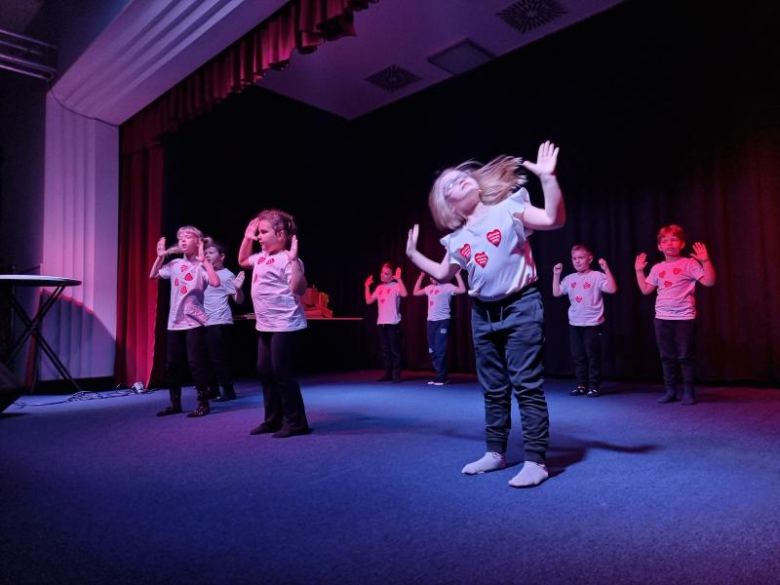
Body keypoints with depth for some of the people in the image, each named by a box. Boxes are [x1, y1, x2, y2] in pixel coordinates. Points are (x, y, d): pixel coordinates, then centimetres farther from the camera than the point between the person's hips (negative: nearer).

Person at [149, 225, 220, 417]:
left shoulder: (201, 265, -9)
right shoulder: (174, 264, 8)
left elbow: (216, 282, -26)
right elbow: (153, 276, 19)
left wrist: (204, 259, -23)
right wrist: (160, 256, 9)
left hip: (194, 321, -6)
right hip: (175, 321, 6)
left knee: (195, 362, -4)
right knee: (171, 364, 12)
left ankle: (203, 404, 8)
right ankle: (175, 404, 25)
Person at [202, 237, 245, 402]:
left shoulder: (227, 276, -9)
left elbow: (239, 300, -11)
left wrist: (238, 288, -31)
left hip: (219, 323, -7)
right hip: (205, 322, 8)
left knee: (219, 358, -5)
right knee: (207, 358, 12)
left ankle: (228, 391, 4)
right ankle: (212, 390, 23)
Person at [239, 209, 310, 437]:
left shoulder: (286, 259, -16)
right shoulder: (262, 257, 13)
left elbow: (299, 289, -28)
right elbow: (242, 261, 32)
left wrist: (294, 259, -34)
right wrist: (247, 238, 20)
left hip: (284, 325, -10)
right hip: (265, 325, 10)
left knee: (282, 374, -5)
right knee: (265, 372, 15)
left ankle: (296, 423, 7)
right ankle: (273, 420, 26)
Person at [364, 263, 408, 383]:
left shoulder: (396, 286, -5)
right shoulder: (379, 288, 16)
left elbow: (405, 294, -26)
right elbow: (369, 301, 16)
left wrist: (399, 279, -24)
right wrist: (367, 286, 16)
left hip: (393, 323, -7)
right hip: (381, 323, 7)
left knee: (395, 349, -3)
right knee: (385, 350, 10)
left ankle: (396, 374, 3)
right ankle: (388, 374, 17)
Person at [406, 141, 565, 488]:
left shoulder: (509, 208, -5)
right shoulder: (457, 239, 10)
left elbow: (554, 219, -18)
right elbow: (442, 275, 23)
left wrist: (548, 177, -29)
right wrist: (413, 254, 20)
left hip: (520, 307, -6)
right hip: (483, 314, 6)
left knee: (527, 385, -5)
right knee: (493, 388, 14)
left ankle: (536, 461, 4)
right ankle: (495, 452, 27)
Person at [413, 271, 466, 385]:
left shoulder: (447, 286, -6)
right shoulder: (429, 288, 14)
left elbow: (462, 290, -19)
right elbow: (415, 293, 24)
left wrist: (457, 274, -16)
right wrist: (421, 276, 20)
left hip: (442, 321, -7)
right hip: (431, 322, 7)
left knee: (440, 350, -8)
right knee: (433, 351, 9)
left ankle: (441, 377, 2)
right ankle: (441, 375, 17)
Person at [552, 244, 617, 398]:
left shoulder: (597, 276, -8)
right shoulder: (569, 278, 8)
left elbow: (612, 289, -19)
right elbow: (556, 293, 8)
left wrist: (606, 269, -24)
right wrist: (556, 275, 2)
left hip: (593, 323, -5)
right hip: (574, 324, 5)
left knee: (593, 355, 1)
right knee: (577, 356, 10)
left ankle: (594, 386, 10)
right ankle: (582, 385, 20)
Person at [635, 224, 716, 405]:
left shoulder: (689, 264, -4)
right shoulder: (657, 268, 11)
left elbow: (709, 282, -12)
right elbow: (645, 290, 15)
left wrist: (705, 261, -21)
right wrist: (639, 271, 14)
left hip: (684, 317, -5)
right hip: (662, 318, 5)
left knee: (686, 356, 0)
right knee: (667, 357, 10)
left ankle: (689, 392, 11)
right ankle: (670, 391, 19)